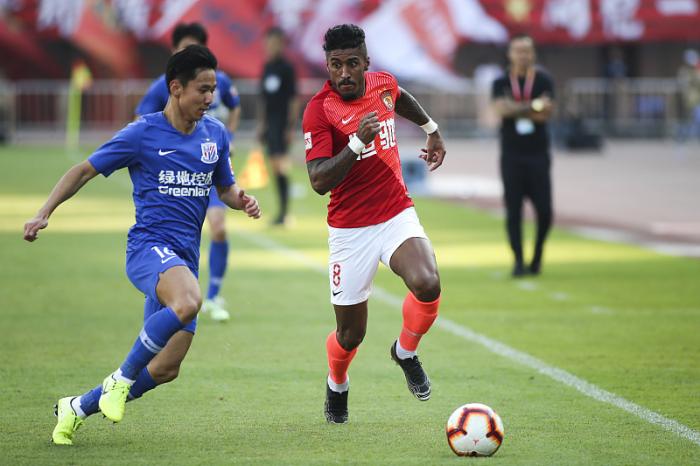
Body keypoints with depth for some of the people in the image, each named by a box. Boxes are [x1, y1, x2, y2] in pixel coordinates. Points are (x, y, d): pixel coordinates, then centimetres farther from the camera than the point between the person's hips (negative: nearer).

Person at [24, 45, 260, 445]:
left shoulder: (216, 134, 10)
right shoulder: (142, 134, -5)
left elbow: (226, 187, 23)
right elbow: (85, 171, 4)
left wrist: (243, 200, -1)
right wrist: (45, 213, -5)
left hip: (185, 258, 6)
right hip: (150, 244, -6)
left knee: (166, 368, 3)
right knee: (188, 301, -39)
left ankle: (77, 408, 24)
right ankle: (122, 378, -20)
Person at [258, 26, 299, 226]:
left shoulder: (286, 68, -7)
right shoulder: (266, 67, 13)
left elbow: (294, 99, -9)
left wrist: (291, 127, -12)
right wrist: (261, 123, 17)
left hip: (282, 122, -7)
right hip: (269, 122, 7)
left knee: (281, 163, -12)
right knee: (275, 165, 8)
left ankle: (284, 211, -11)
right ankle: (282, 209, 15)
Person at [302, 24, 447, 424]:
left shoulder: (383, 84, 0)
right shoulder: (319, 110, -16)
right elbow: (319, 182, -23)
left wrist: (432, 129, 34)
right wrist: (357, 142, -33)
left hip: (398, 215, 3)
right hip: (350, 230, -3)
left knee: (428, 286, -27)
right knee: (350, 335, 3)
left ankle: (406, 352, 6)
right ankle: (337, 386, 40)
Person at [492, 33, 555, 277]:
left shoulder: (543, 81, 2)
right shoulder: (501, 83, 4)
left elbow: (545, 114, -11)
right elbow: (501, 109, -14)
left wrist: (516, 109, -14)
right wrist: (533, 106, -17)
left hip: (538, 155, 0)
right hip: (511, 156, 0)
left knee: (544, 211, -3)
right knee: (513, 211, -3)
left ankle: (537, 255, 19)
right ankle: (518, 261, 3)